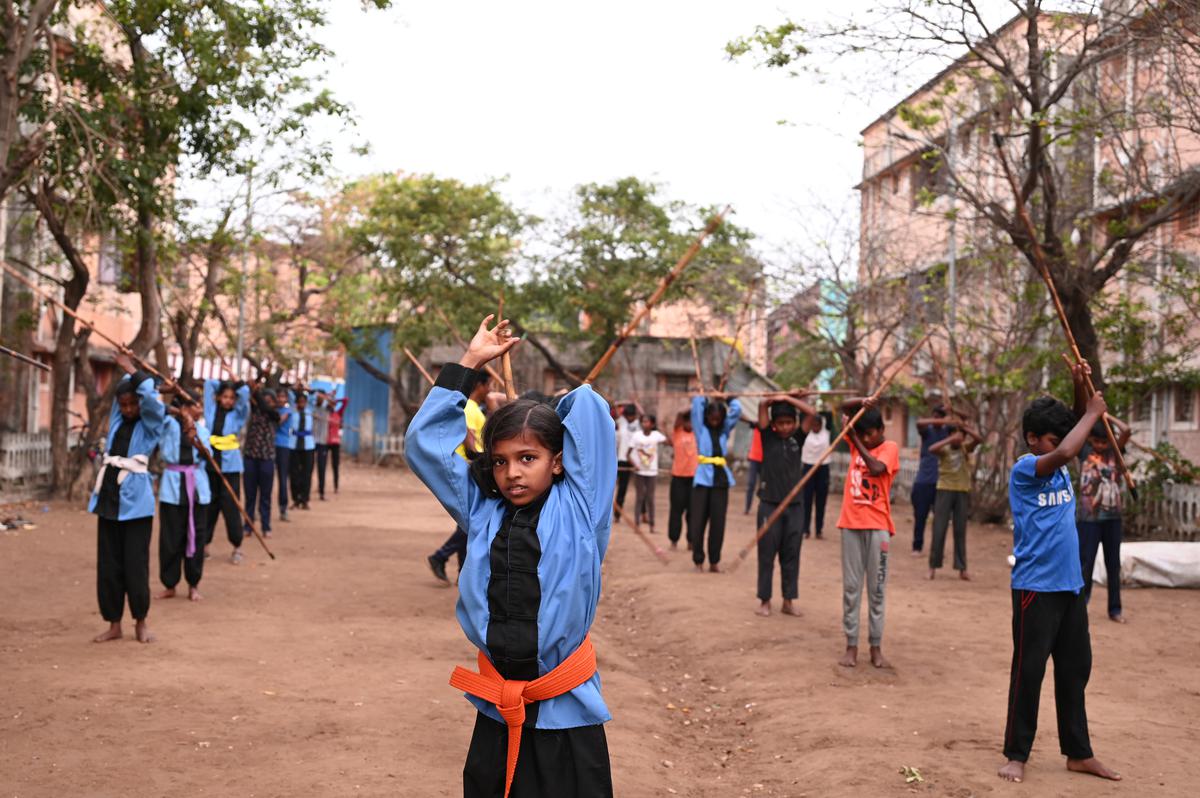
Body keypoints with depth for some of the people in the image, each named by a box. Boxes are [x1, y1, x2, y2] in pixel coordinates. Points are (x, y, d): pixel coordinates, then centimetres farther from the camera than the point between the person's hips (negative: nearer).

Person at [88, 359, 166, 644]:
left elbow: (151, 398, -18)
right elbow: (122, 390, 18)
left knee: (135, 564, -2)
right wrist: (126, 369, 3)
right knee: (108, 565, 6)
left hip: (135, 501, -5)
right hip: (108, 498, 5)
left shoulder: (150, 425, -1)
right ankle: (114, 624, 15)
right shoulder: (116, 421, 12)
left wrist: (131, 369, -15)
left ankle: (141, 622, 13)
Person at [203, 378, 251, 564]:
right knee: (208, 506, 8)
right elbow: (209, 384, 12)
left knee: (231, 507, -2)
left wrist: (234, 386, 9)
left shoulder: (238, 414, 3)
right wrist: (222, 385, 14)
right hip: (209, 465, 2)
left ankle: (237, 548, 6)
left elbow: (244, 391, -7)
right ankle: (204, 544, 18)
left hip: (230, 467, -2)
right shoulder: (211, 411, 9)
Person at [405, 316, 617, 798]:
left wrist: (561, 404, 19)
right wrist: (469, 363, 7)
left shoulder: (577, 507, -3)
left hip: (565, 715, -3)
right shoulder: (481, 510, 7)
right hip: (496, 712, 3)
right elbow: (424, 442, 8)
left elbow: (588, 409, -4)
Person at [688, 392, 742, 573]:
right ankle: (698, 560, 6)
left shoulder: (725, 429, 13)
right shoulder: (701, 429, 6)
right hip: (703, 479, -2)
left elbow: (737, 409, 5)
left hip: (721, 479, 2)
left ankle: (714, 561, 11)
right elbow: (697, 404, 0)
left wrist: (725, 397, 13)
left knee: (718, 522, 2)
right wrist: (708, 397, 16)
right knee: (698, 522, -3)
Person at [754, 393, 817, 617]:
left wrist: (788, 398, -5)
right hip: (770, 504, -2)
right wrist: (777, 398, -3)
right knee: (767, 554, 3)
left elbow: (812, 414, -4)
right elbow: (762, 405, -10)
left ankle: (789, 600, 16)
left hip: (794, 505, 3)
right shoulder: (768, 437, -1)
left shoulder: (797, 438, 6)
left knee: (791, 555, 8)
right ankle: (764, 600, 13)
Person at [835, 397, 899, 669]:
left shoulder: (889, 448, 0)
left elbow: (876, 467, -20)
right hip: (851, 523, 4)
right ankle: (851, 646, 8)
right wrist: (861, 403, -5)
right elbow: (844, 408, 14)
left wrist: (856, 440, -13)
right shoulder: (856, 442, 12)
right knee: (851, 587, 4)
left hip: (877, 526, -4)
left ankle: (876, 646, 8)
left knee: (876, 588, 3)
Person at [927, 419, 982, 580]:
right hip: (944, 490, -2)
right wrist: (950, 440, -29)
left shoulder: (966, 448, 4)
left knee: (960, 530, 6)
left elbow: (979, 439, -14)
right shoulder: (944, 450, -4)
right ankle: (933, 566, 4)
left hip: (962, 492, 3)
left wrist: (964, 428, -17)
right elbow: (932, 449, -27)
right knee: (939, 529, -3)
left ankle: (962, 568, 9)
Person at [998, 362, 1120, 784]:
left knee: (1075, 670, 14)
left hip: (1071, 586, 8)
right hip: (1036, 588, -8)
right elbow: (1066, 451, -29)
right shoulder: (1024, 469, -13)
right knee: (1029, 672, 0)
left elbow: (1075, 441, 11)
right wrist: (1093, 413, -17)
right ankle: (1017, 754, 11)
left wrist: (1080, 389, -5)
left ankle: (1078, 753, 24)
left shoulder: (1060, 469, 10)